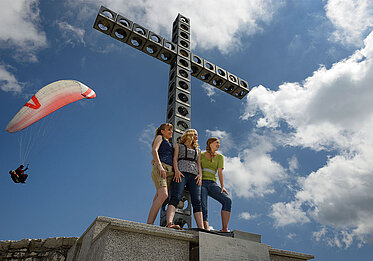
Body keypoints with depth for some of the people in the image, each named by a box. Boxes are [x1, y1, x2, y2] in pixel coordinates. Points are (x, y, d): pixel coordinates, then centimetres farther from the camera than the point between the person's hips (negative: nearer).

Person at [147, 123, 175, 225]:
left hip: (169, 172, 7)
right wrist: (160, 166, -19)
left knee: (158, 199, -7)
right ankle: (149, 223, -29)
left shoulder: (170, 144, 35)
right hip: (159, 168, -7)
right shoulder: (160, 137, 15)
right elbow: (154, 151, -6)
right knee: (163, 195, -25)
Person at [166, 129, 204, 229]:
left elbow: (199, 164, 23)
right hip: (181, 173, -3)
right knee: (175, 198, -23)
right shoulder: (179, 146, 23)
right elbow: (175, 159, 9)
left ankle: (201, 228, -19)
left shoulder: (198, 150, 33)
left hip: (194, 175, 4)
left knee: (197, 202, -11)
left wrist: (200, 174, 2)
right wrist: (176, 170, -10)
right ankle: (169, 223, -39)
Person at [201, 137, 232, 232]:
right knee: (203, 207, -19)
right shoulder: (201, 155, 14)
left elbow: (220, 172, 4)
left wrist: (222, 186, -9)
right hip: (201, 182, -1)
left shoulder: (220, 157, 16)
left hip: (212, 183, 1)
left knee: (227, 200, -21)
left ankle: (224, 229, -22)